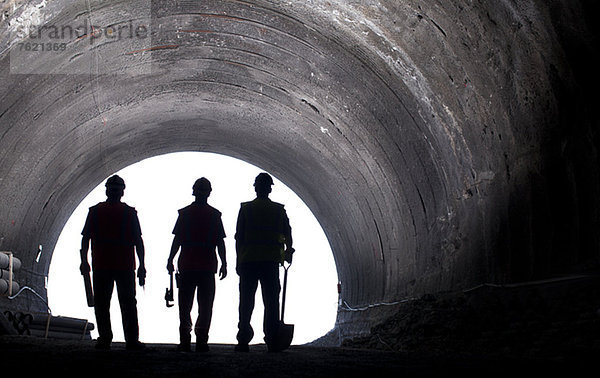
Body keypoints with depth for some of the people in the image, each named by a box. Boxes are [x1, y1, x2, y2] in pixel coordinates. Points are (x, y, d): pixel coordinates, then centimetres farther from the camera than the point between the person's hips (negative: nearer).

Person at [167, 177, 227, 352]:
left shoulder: (184, 213, -1)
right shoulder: (214, 214, 1)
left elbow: (177, 239, -2)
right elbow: (220, 242, 1)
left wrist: (170, 260, 5)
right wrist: (224, 264, 5)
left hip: (186, 265, 0)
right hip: (207, 266, 0)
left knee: (185, 305, 7)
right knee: (205, 306, 5)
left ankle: (185, 341, 3)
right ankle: (201, 341, -1)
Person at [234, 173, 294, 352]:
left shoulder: (246, 208, 1)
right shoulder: (279, 209, 5)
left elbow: (239, 237, 0)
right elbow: (287, 235, 5)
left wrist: (238, 261, 5)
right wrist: (288, 251, 24)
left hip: (248, 260, -1)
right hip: (271, 261, 1)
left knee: (246, 302, 5)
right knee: (271, 302, 3)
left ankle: (243, 341, 3)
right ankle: (272, 341, -2)